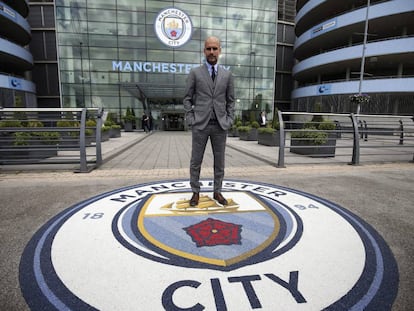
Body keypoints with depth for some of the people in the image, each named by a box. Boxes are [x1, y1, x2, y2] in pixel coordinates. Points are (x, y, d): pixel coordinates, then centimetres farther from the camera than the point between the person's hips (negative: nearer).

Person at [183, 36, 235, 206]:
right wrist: (191, 120, -6)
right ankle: (195, 192, 18)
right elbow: (187, 99, 3)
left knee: (219, 161, 7)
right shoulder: (194, 72, 4)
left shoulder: (227, 74, 10)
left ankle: (217, 192, 21)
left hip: (220, 125, 2)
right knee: (196, 161, 3)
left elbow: (231, 100, 12)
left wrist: (229, 120, 0)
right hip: (200, 124, -2)